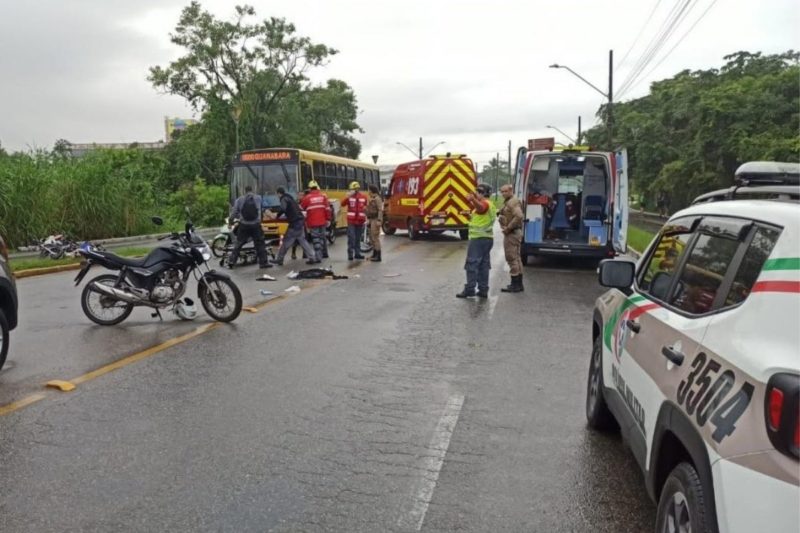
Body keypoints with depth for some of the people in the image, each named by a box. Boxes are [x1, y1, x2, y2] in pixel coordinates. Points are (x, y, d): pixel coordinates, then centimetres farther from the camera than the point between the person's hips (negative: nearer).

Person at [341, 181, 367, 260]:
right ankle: (350, 254, -2)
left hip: (360, 221, 2)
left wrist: (366, 218, 7)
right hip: (351, 221, -2)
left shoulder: (363, 197, 4)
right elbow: (343, 204, -15)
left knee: (358, 238, 11)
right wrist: (348, 196, -25)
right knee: (351, 238, -6)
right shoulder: (349, 197, -1)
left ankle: (357, 253, 19)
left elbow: (366, 208, 11)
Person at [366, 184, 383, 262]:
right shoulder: (371, 198, 17)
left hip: (375, 219, -10)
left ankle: (378, 256, -8)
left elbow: (380, 210, -20)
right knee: (372, 237, 14)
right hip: (371, 219, 10)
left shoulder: (377, 198, -13)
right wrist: (368, 219, 18)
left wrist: (379, 220, -26)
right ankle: (374, 255, 23)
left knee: (375, 237, -10)